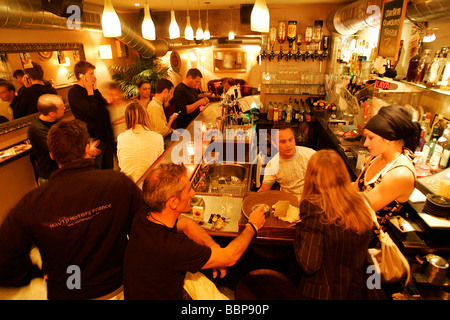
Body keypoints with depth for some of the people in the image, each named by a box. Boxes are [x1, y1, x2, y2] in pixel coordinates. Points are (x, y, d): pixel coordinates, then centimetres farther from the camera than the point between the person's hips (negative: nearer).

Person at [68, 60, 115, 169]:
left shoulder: (91, 90, 12)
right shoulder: (74, 92, -12)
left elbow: (105, 105, 1)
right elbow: (92, 112, -23)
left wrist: (95, 88, -4)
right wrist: (90, 90, -15)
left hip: (105, 137, 8)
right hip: (93, 139, -7)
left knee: (108, 168, 18)